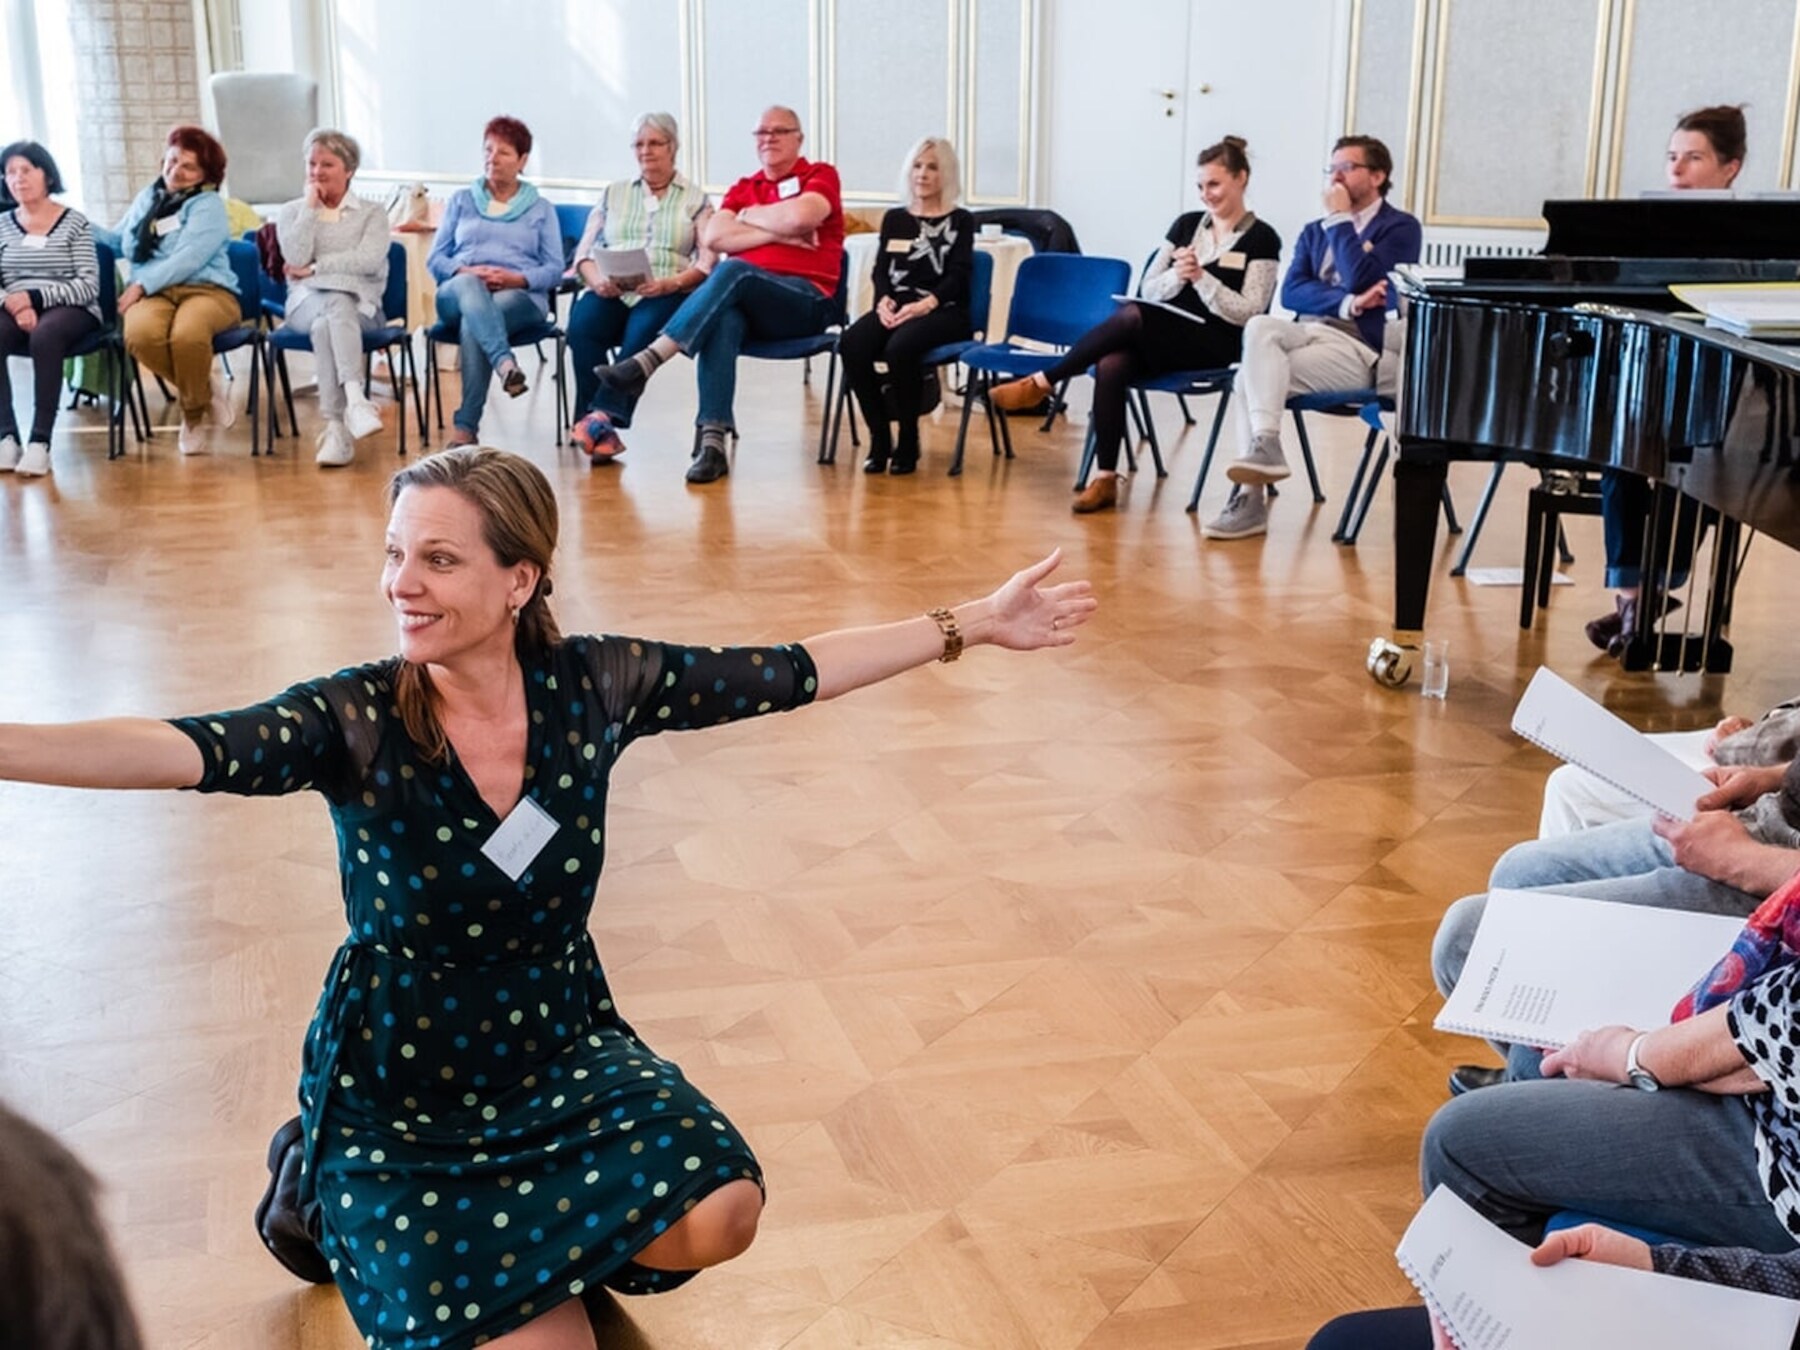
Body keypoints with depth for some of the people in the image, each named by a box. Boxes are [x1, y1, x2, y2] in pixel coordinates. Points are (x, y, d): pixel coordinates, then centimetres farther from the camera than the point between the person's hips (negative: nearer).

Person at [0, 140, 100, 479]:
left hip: (70, 310, -3)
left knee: (45, 334, -38)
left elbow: (89, 285, -6)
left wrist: (34, 297, -16)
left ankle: (40, 440, -36)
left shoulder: (75, 222, 3)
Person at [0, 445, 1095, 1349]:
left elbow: (790, 673, -6)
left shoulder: (594, 686, -11)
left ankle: (529, 1244, 13)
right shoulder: (355, 722, -19)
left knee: (717, 1214, -20)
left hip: (564, 1056, 3)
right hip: (397, 1102, -3)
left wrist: (972, 625, -5)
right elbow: (189, 749, -35)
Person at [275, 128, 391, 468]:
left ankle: (337, 425, -47)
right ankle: (355, 400, -55)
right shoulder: (291, 212, 17)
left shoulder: (372, 213, 14)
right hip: (307, 302, 0)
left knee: (327, 324, -37)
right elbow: (297, 258, -4)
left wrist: (315, 268, -8)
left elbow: (369, 260, -7)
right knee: (337, 305, -37)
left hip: (360, 305, 0)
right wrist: (311, 207, 0)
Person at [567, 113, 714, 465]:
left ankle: (603, 417, -46)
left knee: (641, 332, -37)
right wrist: (596, 280, -7)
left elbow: (706, 261, 3)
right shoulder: (613, 193, 24)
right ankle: (604, 430, -35)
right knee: (582, 326, -32)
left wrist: (671, 283, -16)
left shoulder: (695, 199, 16)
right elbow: (585, 250, 16)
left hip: (665, 296, -2)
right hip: (610, 292, 2)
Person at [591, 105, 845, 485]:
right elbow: (713, 237, 4)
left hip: (806, 301, -3)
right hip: (747, 303, 4)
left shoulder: (820, 176, 9)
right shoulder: (743, 189, 22)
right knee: (723, 319, -34)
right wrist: (776, 233, -5)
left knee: (733, 271, -32)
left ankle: (647, 361, -39)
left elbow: (800, 216, -14)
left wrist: (750, 217, 3)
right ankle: (712, 441, -43)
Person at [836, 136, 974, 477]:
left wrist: (924, 305, -19)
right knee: (851, 345, -29)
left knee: (900, 347, -37)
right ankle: (879, 439, -18)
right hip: (896, 306, 4)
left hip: (944, 311, -3)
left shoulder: (960, 221, 10)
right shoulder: (894, 218, 21)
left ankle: (908, 442, -19)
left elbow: (958, 277, -2)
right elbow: (881, 271, 12)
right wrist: (884, 301, -11)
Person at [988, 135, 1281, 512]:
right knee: (1111, 364, -30)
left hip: (1215, 343, -4)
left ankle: (1041, 383, -19)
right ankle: (1105, 478, -28)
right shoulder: (1187, 224, 15)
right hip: (1161, 337, 4)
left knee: (1132, 316, -31)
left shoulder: (1261, 239, 0)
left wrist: (1200, 276, -17)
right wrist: (1177, 275, -11)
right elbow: (1148, 290, 11)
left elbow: (1246, 314, -6)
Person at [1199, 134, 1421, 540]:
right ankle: (1264, 445, -36)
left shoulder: (1401, 227, 4)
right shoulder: (1314, 232, 23)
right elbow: (1291, 291, 4)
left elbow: (1360, 280, -14)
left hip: (1359, 345, -6)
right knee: (1259, 327, -28)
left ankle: (1251, 498, -23)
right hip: (1307, 331, 6)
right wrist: (1347, 302, -12)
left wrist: (1339, 219, -5)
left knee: (1251, 378, -25)